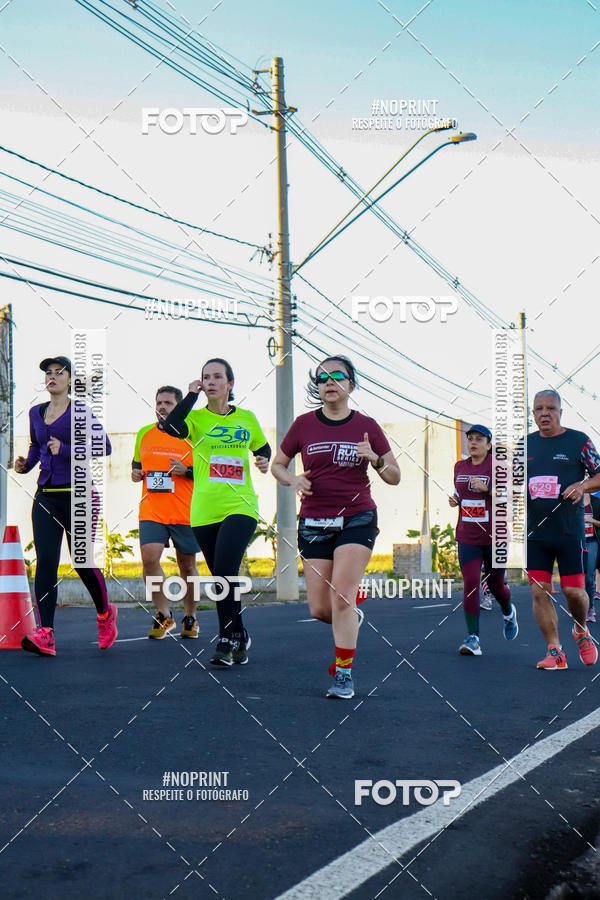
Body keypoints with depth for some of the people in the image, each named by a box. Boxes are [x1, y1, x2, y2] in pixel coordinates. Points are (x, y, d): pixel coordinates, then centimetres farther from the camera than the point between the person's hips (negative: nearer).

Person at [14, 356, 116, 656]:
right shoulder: (36, 413, 13)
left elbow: (104, 447, -11)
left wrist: (65, 450, -19)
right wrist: (26, 464, 10)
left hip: (77, 496, -4)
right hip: (46, 496, 5)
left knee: (82, 562, 0)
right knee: (45, 561, -7)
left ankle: (105, 613, 28)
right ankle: (45, 634, -11)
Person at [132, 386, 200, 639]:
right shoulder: (144, 434, 10)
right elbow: (136, 465, 24)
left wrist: (186, 471, -15)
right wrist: (136, 473, 2)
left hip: (185, 514, -2)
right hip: (151, 512, 2)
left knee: (187, 565, 7)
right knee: (149, 557, -16)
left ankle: (190, 618, 26)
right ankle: (163, 615, 0)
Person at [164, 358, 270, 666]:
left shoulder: (247, 418, 9)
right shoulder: (196, 418, 4)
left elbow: (262, 447, 27)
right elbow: (171, 427, -19)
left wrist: (265, 460, 5)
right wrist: (192, 394, -10)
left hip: (240, 506, -1)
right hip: (204, 510, 1)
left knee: (225, 572, -18)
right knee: (223, 577, 9)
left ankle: (226, 640, -4)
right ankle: (239, 635, 26)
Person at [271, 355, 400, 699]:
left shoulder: (366, 425, 2)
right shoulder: (304, 424, 3)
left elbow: (395, 477, 4)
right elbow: (277, 464, 15)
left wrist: (374, 458, -16)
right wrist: (294, 479, -7)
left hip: (357, 518, -2)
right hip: (314, 522, 2)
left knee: (341, 596, -15)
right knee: (320, 609, 0)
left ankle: (345, 674, -1)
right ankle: (352, 618, 36)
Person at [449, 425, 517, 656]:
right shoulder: (460, 467, 9)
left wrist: (486, 489, -24)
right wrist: (454, 499, 3)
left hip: (494, 536, -3)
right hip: (467, 537, 3)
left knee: (495, 584, 10)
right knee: (470, 583, -10)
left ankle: (508, 613, 44)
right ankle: (473, 638, -9)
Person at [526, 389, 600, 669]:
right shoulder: (525, 444, 11)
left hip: (569, 530, -3)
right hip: (534, 531, 3)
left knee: (574, 591, -3)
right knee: (539, 591, -1)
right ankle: (555, 651, 8)